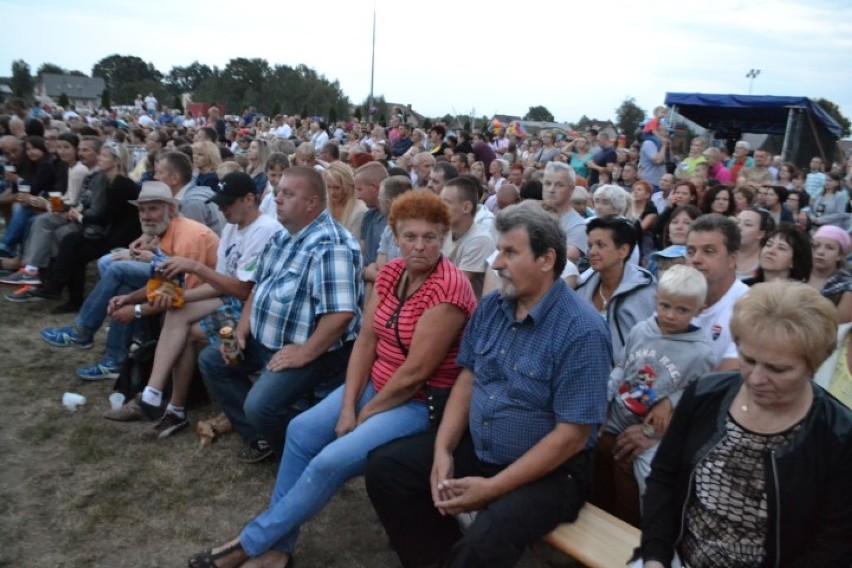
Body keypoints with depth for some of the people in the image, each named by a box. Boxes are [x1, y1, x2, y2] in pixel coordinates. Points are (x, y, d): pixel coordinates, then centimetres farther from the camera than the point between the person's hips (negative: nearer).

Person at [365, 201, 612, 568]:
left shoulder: (582, 332, -20)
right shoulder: (490, 307, 1)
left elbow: (571, 437, -21)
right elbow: (467, 378, 6)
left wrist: (492, 488, -21)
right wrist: (442, 450, -8)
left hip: (548, 471, -6)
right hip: (476, 447, 7)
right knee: (385, 467, 0)